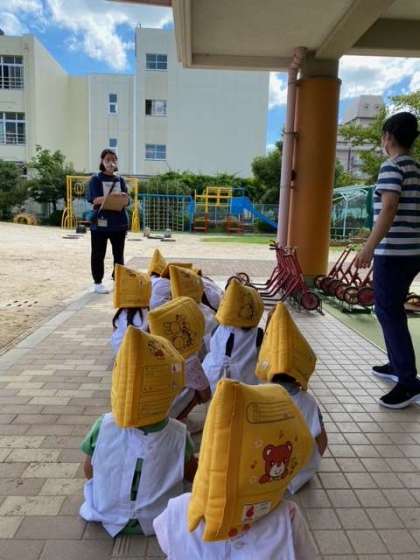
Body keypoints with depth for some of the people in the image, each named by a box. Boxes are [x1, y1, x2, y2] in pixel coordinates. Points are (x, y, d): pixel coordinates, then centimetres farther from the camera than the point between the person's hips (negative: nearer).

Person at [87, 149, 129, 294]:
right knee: (98, 254, 2)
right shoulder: (96, 179, 1)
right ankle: (97, 283, 11)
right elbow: (94, 200, -10)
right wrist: (113, 196, -24)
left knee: (119, 253, 10)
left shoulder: (120, 179, 11)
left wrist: (124, 199, -17)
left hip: (119, 221, 4)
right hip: (100, 222, -3)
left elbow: (127, 202, 8)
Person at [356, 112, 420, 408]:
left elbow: (389, 208, -22)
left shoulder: (392, 166, -10)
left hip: (393, 252, -9)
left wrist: (369, 247, -26)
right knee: (392, 310, 19)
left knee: (389, 313, -5)